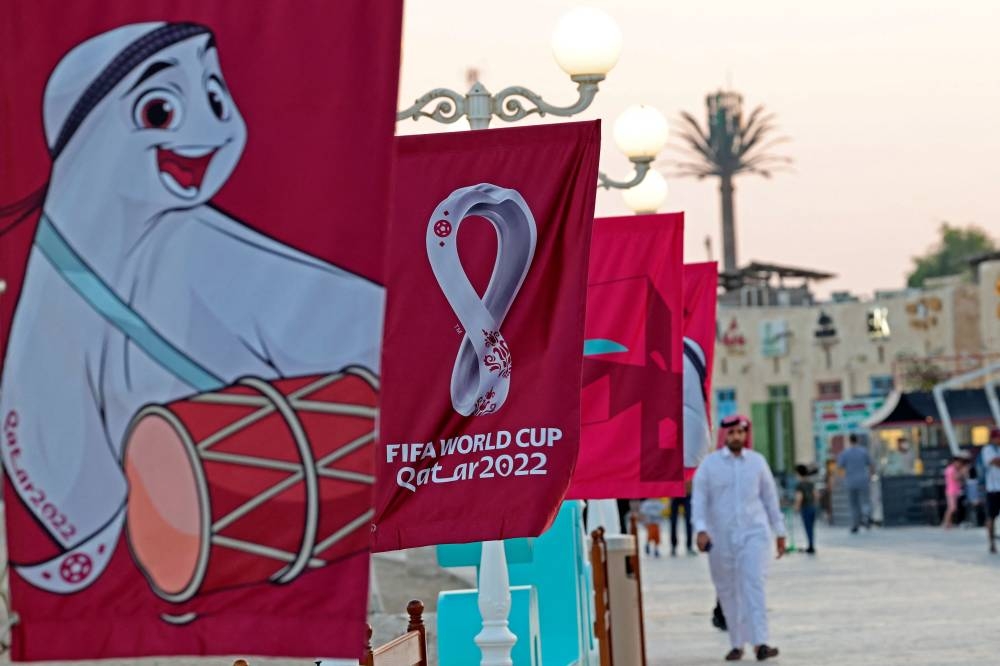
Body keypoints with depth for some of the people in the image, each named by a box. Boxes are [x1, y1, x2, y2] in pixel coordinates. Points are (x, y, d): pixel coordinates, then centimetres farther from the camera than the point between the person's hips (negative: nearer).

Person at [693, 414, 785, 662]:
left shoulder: (757, 461, 7)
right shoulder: (709, 464, 2)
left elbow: (770, 497, 13)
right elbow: (699, 499, -2)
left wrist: (780, 532, 14)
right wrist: (701, 529, -16)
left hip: (754, 533, 0)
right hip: (721, 537, 0)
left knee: (754, 585, -14)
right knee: (728, 592, 5)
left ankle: (760, 643, -22)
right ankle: (737, 644, 16)